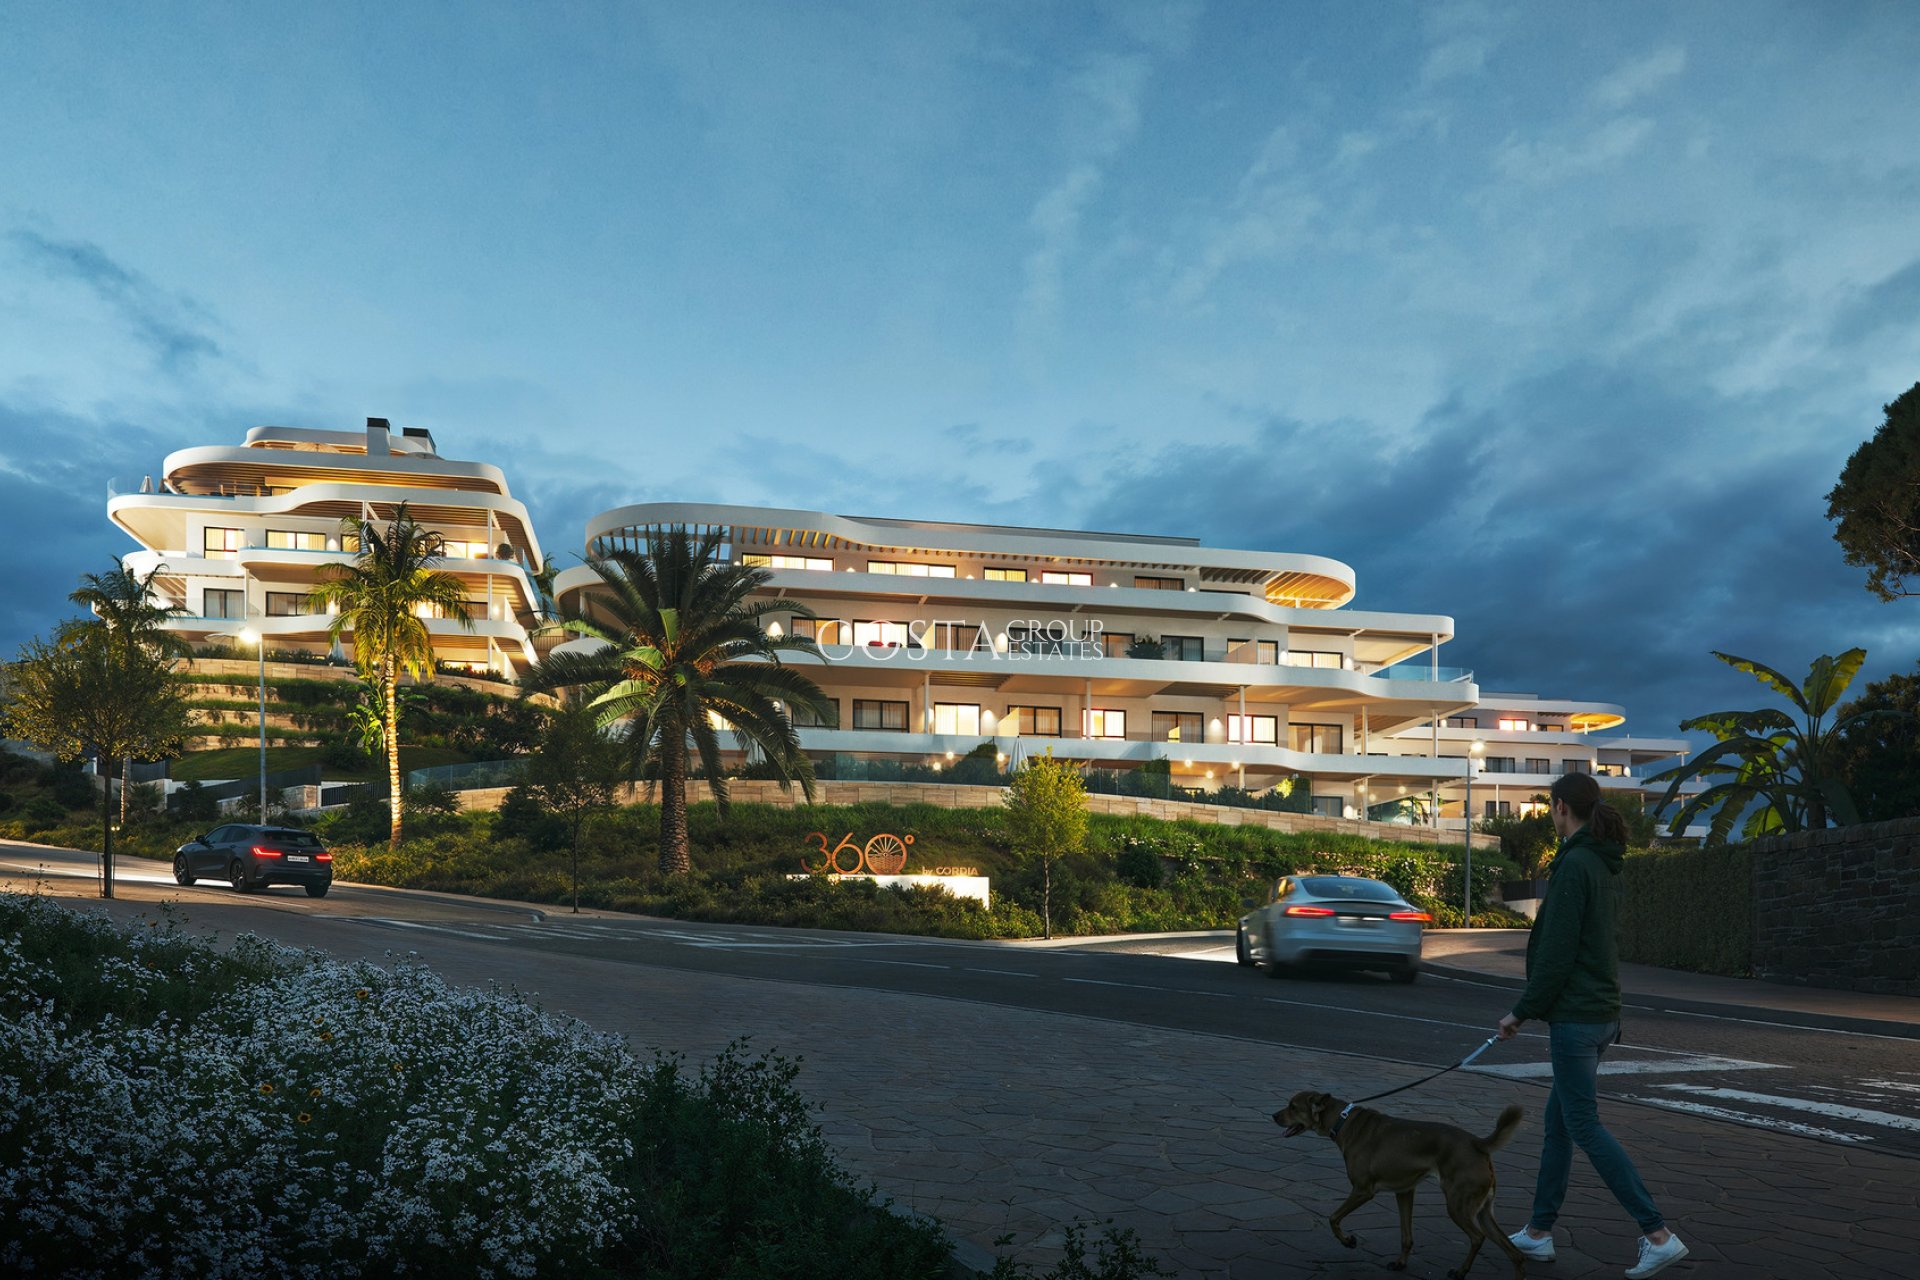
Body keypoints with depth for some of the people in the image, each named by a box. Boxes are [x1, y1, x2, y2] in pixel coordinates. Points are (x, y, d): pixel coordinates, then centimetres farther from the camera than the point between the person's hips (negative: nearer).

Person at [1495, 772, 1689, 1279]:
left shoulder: (1575, 864, -18)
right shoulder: (1604, 863, 11)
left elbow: (1557, 953, -19)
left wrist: (1522, 1012, -10)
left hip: (1575, 1015, -10)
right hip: (1600, 1012, 10)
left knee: (1584, 1126, -1)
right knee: (1558, 1120, 14)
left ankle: (1658, 1234, 0)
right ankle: (1538, 1232, 22)